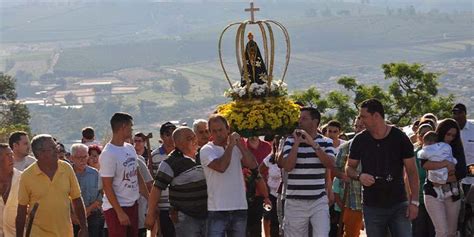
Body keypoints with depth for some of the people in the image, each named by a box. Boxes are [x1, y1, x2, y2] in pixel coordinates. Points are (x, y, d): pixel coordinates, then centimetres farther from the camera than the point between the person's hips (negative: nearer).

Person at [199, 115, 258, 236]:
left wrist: (240, 144, -7)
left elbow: (253, 165, -3)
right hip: (217, 208, -5)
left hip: (239, 208, 5)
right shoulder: (206, 150, -4)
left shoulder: (236, 148, 9)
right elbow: (221, 167, -20)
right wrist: (230, 145, -12)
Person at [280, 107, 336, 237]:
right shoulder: (291, 141, 2)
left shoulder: (326, 142, 4)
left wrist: (314, 144, -15)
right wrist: (297, 143, -13)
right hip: (295, 201, 0)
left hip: (319, 201, 0)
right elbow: (287, 167, -9)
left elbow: (331, 165, -11)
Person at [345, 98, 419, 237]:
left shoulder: (400, 138, -4)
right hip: (372, 207, 2)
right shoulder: (360, 140, 2)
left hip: (398, 205, -2)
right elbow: (349, 168, 10)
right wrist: (359, 176, -13)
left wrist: (414, 201, -8)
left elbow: (411, 171, -2)